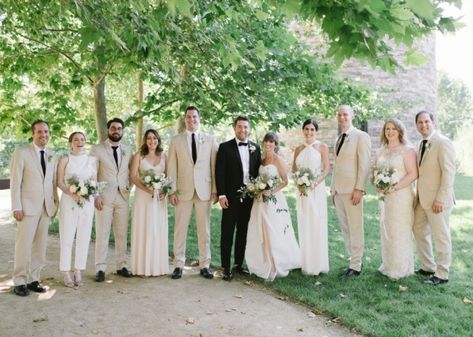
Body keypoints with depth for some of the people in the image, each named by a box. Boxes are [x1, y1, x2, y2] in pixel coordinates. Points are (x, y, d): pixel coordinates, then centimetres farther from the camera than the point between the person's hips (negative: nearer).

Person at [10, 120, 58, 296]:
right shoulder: (21, 153, -3)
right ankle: (20, 281, 9)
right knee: (23, 245, -1)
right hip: (28, 206, -5)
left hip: (46, 207, 5)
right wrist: (16, 207, -12)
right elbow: (15, 182, -6)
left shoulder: (52, 156, 11)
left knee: (40, 245, 7)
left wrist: (55, 203, 9)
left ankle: (33, 279, 16)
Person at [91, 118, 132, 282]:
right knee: (102, 234, -2)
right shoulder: (97, 149, 1)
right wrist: (96, 195, -9)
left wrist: (128, 188, 4)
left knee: (122, 234, 6)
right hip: (104, 197, -3)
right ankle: (100, 268, 5)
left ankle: (121, 265, 15)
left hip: (122, 197, 3)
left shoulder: (127, 150, 11)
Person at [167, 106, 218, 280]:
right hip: (183, 190, 0)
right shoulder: (176, 140, 5)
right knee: (180, 229, 4)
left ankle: (204, 265, 15)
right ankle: (178, 265, 13)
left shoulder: (210, 139, 6)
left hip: (204, 190, 0)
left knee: (204, 229, 5)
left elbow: (214, 166, 5)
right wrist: (171, 191, -3)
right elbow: (172, 168, 3)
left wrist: (215, 190, 0)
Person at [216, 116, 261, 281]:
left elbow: (258, 171, 12)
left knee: (243, 233, 11)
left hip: (249, 197, 4)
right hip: (231, 197, -4)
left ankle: (239, 264, 23)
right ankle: (226, 268, 11)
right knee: (227, 233, 2)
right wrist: (221, 195, -13)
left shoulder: (255, 148, 9)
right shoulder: (225, 147, -2)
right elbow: (219, 172, -6)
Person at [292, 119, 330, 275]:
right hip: (302, 190, 4)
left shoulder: (322, 147, 0)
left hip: (317, 189, -4)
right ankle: (306, 263, 16)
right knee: (304, 226, 7)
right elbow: (294, 169, 12)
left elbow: (326, 168, -6)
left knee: (317, 225, -1)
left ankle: (318, 264, 10)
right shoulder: (298, 149, 12)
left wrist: (315, 183, -18)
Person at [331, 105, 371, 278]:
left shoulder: (361, 136, -5)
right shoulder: (339, 139, 17)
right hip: (338, 190, 7)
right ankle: (353, 260, 21)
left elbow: (364, 164, -10)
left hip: (352, 190, -7)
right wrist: (333, 189, 14)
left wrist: (359, 189, -16)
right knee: (345, 229, 11)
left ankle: (356, 266, 7)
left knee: (355, 229, 0)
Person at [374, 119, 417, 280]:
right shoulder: (381, 151, 13)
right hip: (383, 195, 6)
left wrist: (394, 187, -20)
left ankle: (401, 269, 11)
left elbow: (413, 174, -12)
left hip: (401, 195, -6)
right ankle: (388, 265, 20)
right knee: (385, 230, 9)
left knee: (400, 231, -1)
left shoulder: (407, 150, -5)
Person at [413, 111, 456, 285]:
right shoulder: (422, 144, 12)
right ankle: (428, 267, 31)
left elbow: (449, 172, -17)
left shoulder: (443, 142, -13)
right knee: (419, 231, 16)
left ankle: (442, 275, 15)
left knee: (440, 237, 3)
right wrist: (418, 195, 9)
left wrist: (440, 199, -20)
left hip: (437, 200, -8)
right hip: (423, 199, 8)